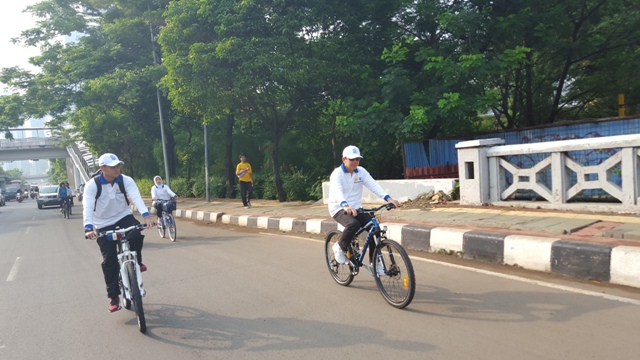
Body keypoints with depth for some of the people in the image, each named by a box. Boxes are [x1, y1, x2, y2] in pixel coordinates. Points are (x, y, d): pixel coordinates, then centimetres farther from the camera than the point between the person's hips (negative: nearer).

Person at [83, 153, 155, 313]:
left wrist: (146, 216, -46)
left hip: (124, 217, 1)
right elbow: (87, 208, -30)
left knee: (136, 235, -31)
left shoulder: (126, 180, -15)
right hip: (104, 224, -1)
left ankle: (136, 262, -1)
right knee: (109, 261, -2)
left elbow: (136, 197, -29)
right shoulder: (92, 185, -19)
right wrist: (88, 228, -47)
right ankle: (113, 296, 12)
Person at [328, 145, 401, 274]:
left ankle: (374, 262, 2)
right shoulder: (337, 173, -13)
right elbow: (337, 191, -31)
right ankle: (340, 247, -5)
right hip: (339, 209, -5)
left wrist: (388, 198, -27)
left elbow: (374, 185, -11)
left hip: (356, 208, 5)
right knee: (353, 224, -35)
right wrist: (346, 206, -51)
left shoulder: (361, 171, 2)